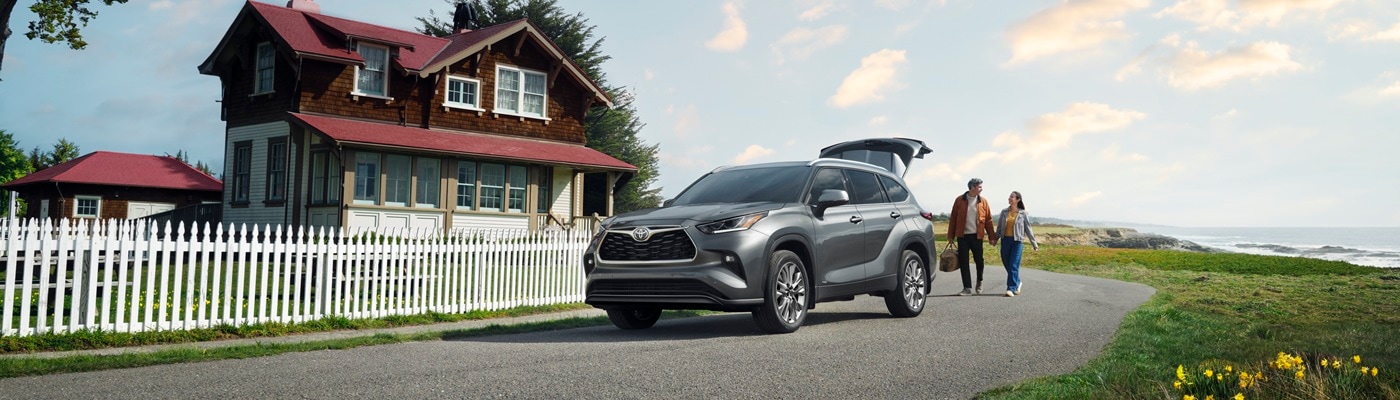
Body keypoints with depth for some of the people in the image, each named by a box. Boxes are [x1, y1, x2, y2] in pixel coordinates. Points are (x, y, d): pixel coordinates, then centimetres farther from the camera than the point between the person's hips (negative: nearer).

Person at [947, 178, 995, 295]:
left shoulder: (983, 201, 4)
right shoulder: (959, 200, 1)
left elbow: (988, 220, 6)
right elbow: (953, 219, 4)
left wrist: (992, 236, 2)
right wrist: (951, 236, 2)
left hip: (977, 236, 0)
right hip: (963, 236, 0)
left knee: (978, 260, 5)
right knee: (963, 262, -1)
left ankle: (979, 281, 33)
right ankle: (967, 288, 5)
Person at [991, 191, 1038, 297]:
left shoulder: (1023, 214, 0)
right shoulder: (1004, 212, 7)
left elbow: (1028, 229, 5)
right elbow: (999, 226, 10)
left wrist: (1034, 243, 5)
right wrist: (995, 238, 0)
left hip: (1017, 241, -3)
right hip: (1005, 240, 3)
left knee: (1013, 265, -9)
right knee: (1007, 264, 8)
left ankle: (1011, 289, -8)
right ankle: (1017, 282, 30)